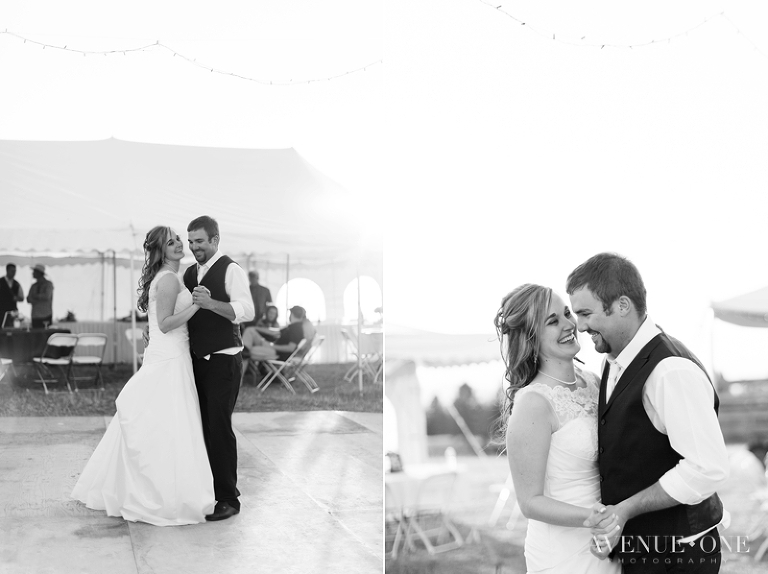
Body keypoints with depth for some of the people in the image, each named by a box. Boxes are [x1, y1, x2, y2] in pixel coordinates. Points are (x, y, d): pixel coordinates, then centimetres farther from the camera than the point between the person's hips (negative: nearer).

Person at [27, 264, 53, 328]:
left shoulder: (48, 284, 1)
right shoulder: (34, 286, 15)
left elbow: (47, 296, -12)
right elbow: (28, 299, 5)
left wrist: (35, 296, 1)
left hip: (46, 315, -5)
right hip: (35, 316, 5)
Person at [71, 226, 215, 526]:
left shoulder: (161, 277, 17)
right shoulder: (169, 279, -14)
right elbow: (165, 323, -19)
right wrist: (197, 305, -19)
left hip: (162, 358, 10)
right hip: (169, 360, -10)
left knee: (143, 428, 16)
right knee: (170, 430, -5)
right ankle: (169, 500, 1)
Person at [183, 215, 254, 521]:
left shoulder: (231, 270, -10)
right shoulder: (189, 273, 13)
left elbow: (247, 311, -22)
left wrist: (212, 303, -33)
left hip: (223, 359, -7)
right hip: (196, 358, 7)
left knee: (219, 427, -6)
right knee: (202, 425, 12)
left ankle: (228, 498, 3)